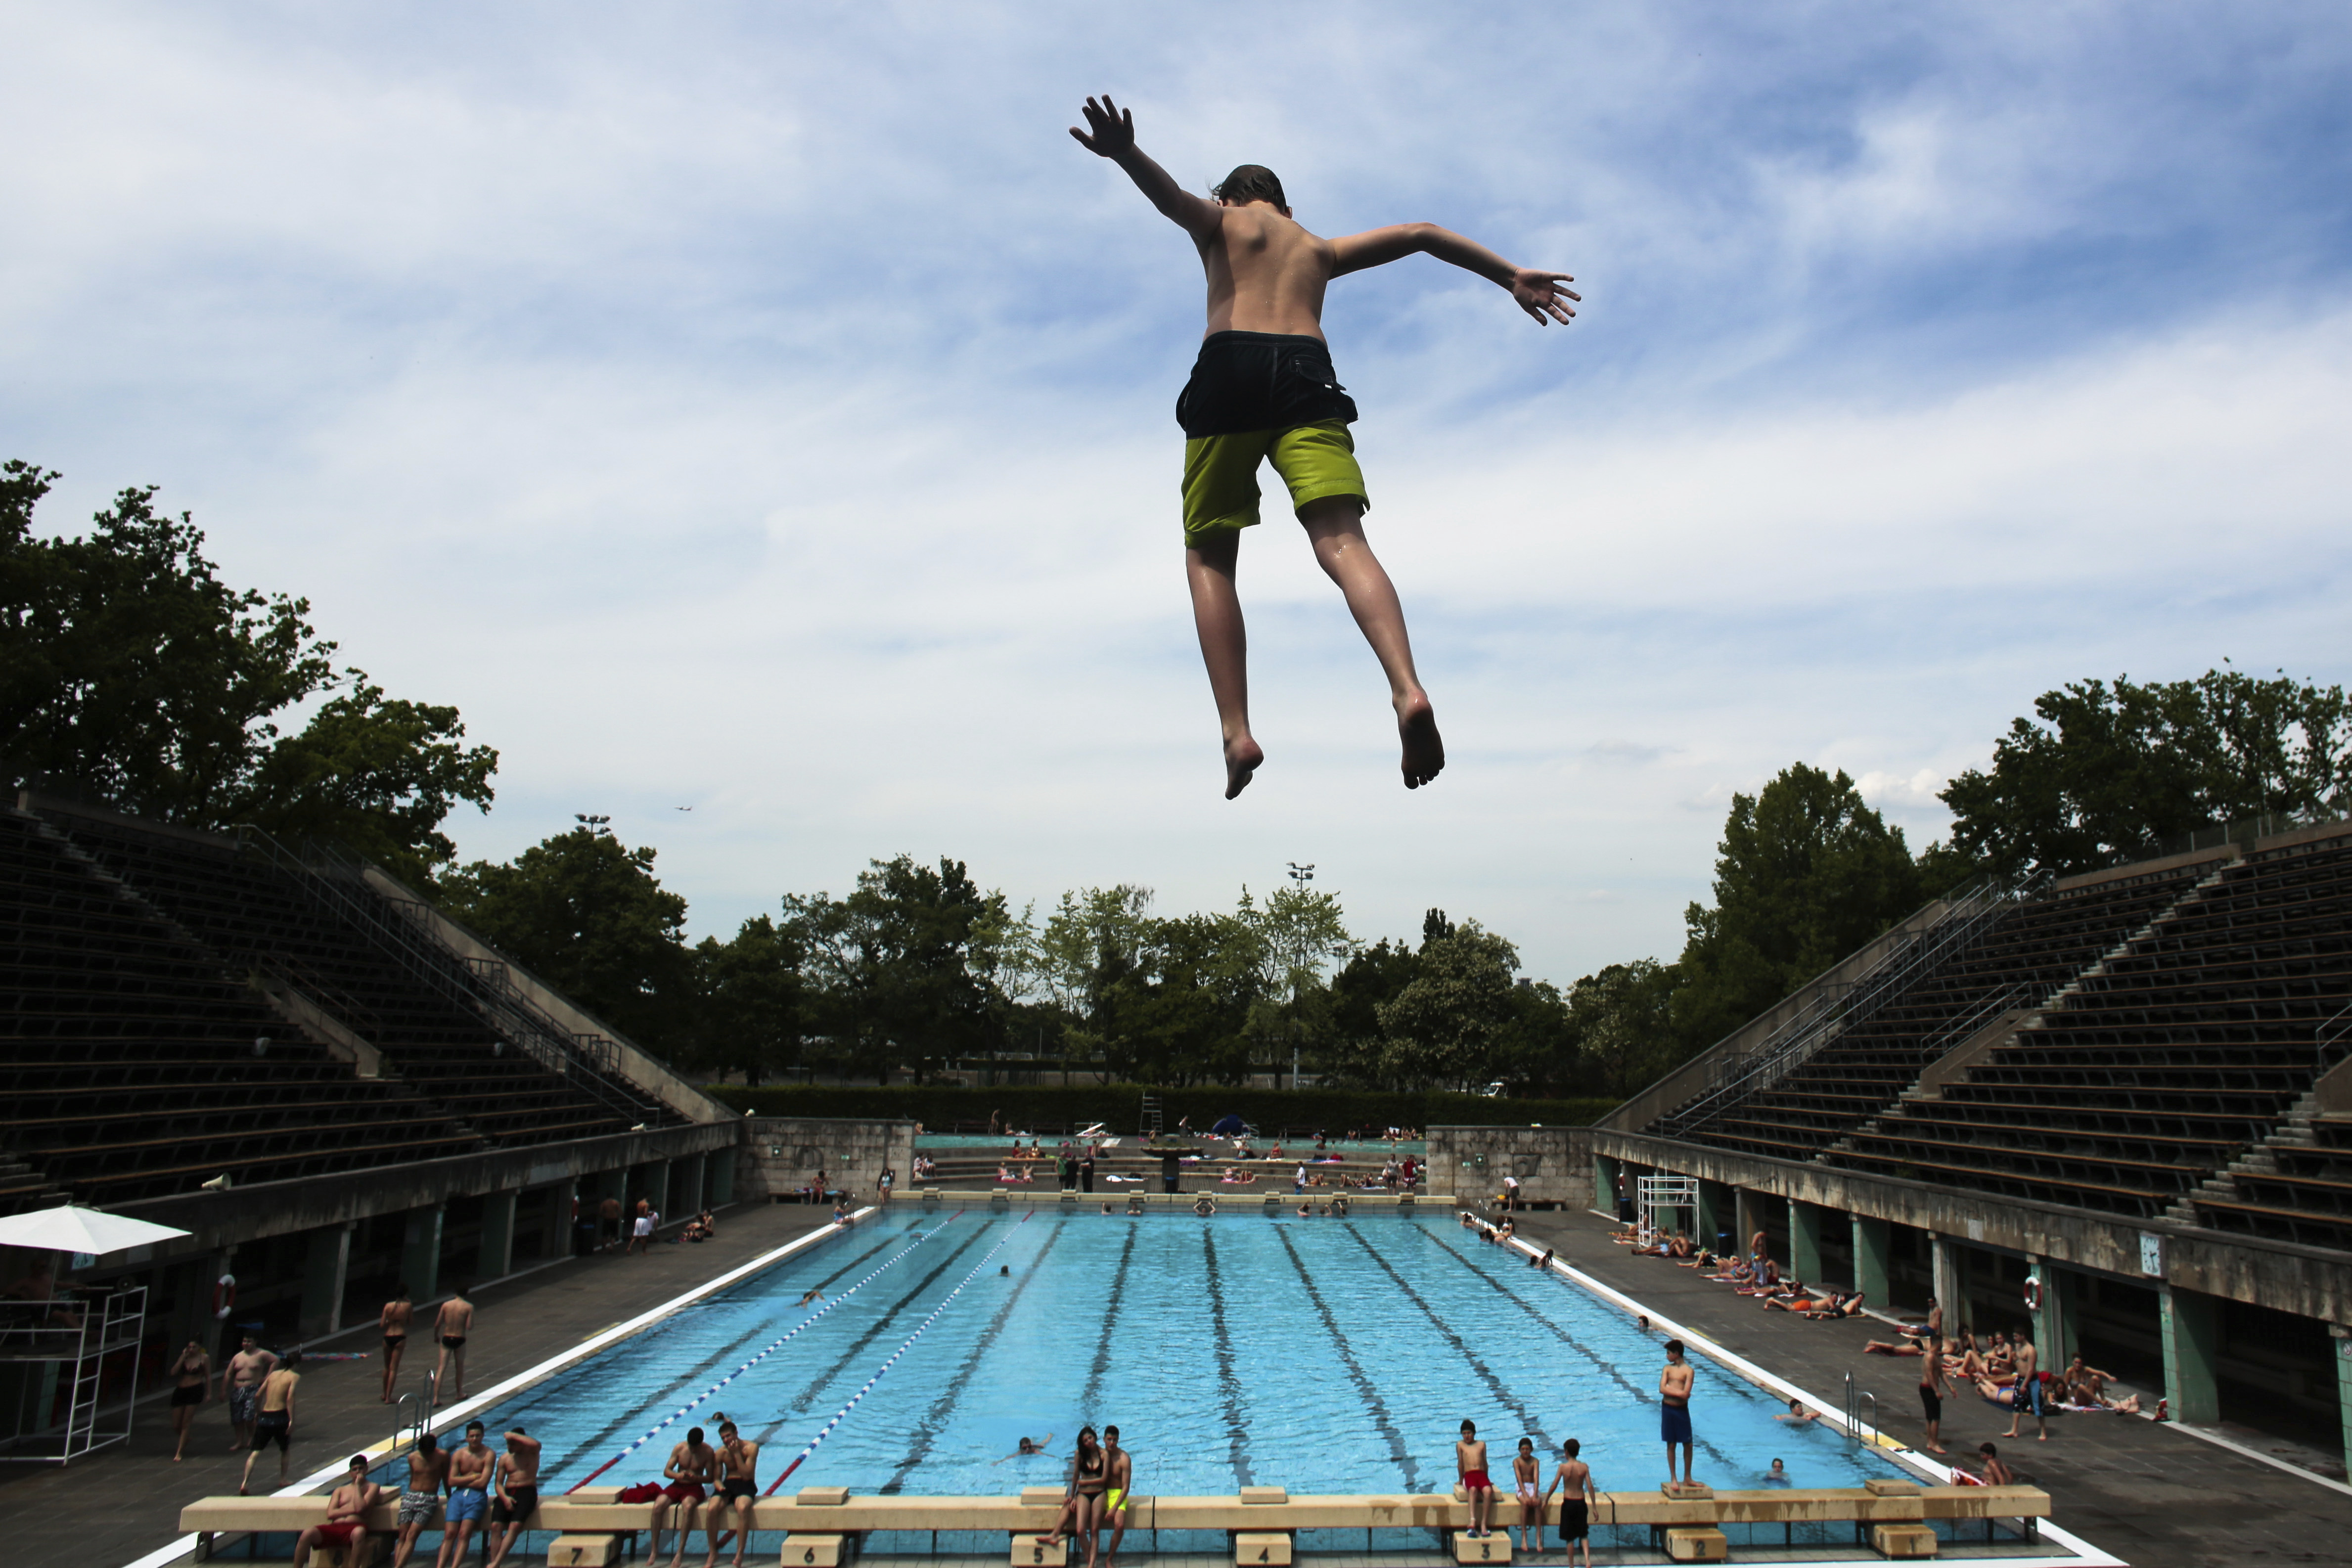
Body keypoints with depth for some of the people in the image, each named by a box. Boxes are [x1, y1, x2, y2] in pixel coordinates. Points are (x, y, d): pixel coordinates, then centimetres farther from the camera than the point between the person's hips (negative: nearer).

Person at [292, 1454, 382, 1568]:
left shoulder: (373, 1487, 15)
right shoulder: (340, 1490, 27)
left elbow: (360, 1507, -3)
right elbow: (330, 1513, 10)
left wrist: (357, 1485, 6)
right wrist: (352, 1510, -2)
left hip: (354, 1527, -4)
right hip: (335, 1528, 4)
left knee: (359, 1532, -42)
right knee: (308, 1534, -25)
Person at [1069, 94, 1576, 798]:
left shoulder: (1223, 220, 25)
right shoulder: (1319, 249, 35)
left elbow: (1173, 196, 2)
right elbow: (1420, 234, 34)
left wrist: (1124, 154, -19)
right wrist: (1512, 276, 36)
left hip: (1232, 367, -2)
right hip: (1307, 371, 2)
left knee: (1209, 558, 4)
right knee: (1342, 544, -13)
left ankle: (1237, 731, -11)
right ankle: (1408, 689, -40)